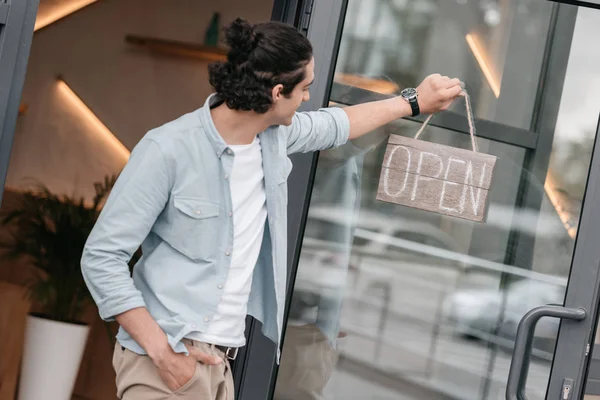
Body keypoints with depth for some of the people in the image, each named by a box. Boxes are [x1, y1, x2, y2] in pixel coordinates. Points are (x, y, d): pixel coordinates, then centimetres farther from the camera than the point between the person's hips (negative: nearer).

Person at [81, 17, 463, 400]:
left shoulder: (275, 134, 3)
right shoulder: (168, 150, -18)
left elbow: (332, 125, 27)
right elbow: (101, 256, -16)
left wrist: (413, 102, 34)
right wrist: (161, 351, -21)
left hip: (222, 358, 7)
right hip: (167, 356, -7)